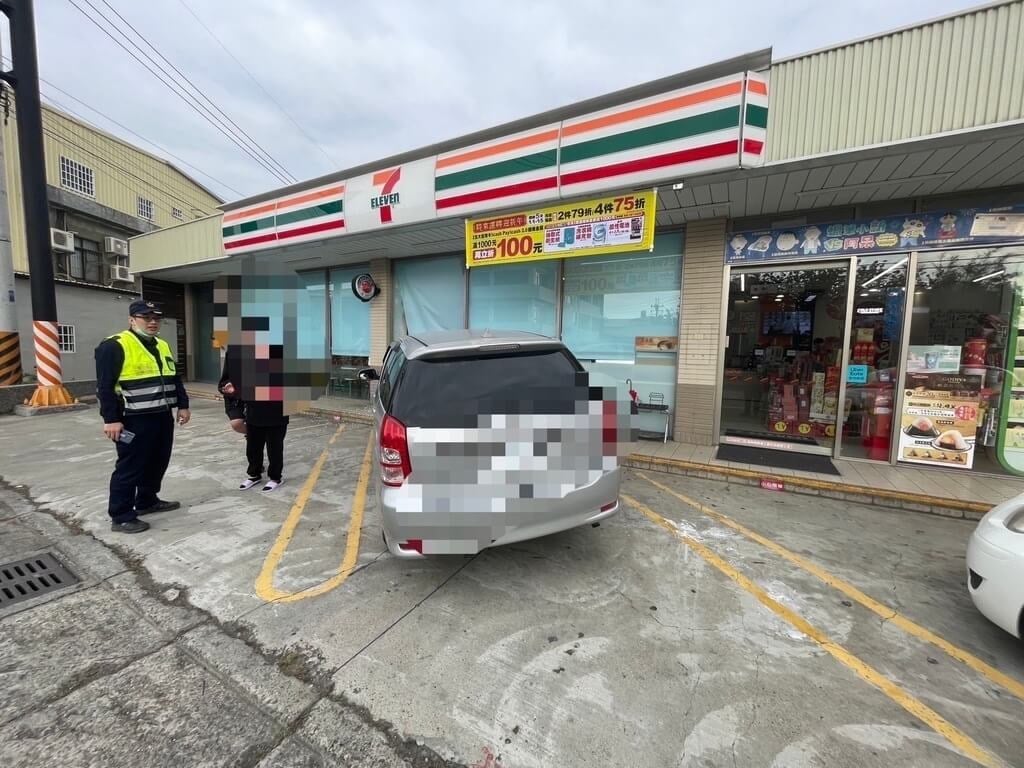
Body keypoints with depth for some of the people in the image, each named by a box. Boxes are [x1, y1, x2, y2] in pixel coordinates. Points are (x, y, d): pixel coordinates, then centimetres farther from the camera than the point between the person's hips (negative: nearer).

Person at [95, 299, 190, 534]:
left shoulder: (162, 346, 14)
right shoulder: (114, 346, -10)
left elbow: (175, 378, 20)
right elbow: (105, 386, -14)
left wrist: (183, 405, 14)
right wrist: (111, 419, -17)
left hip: (162, 417, 8)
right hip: (134, 420, -8)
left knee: (157, 463, 16)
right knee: (130, 468, -1)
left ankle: (147, 501, 32)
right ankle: (121, 517, 11)